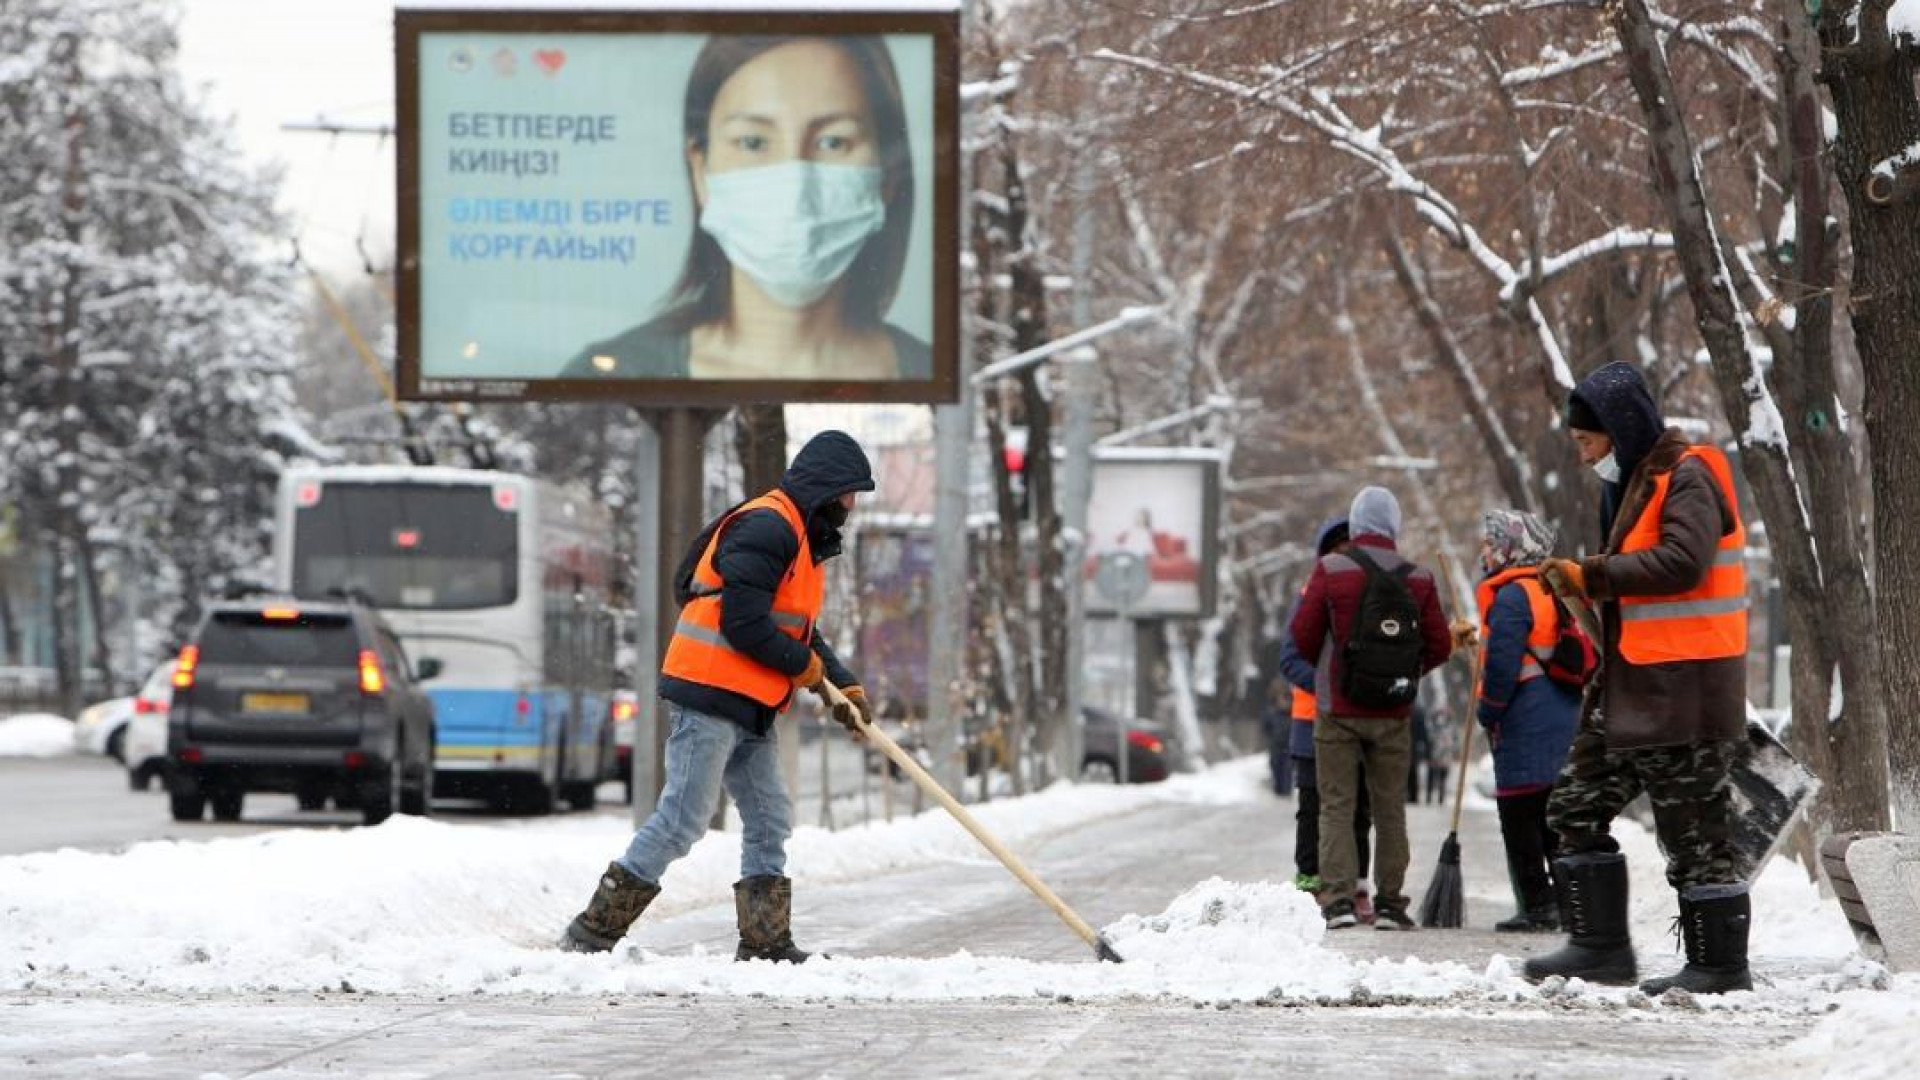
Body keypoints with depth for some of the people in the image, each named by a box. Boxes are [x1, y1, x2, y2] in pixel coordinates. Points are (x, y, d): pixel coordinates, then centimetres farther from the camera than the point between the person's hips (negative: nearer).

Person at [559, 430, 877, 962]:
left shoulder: (800, 538, 20)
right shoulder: (766, 528, -15)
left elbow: (799, 630, 23)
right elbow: (742, 622, -21)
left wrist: (842, 684, 10)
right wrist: (803, 665, -9)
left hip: (751, 708, 11)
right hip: (711, 696, -11)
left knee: (770, 821, 9)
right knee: (682, 820, -10)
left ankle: (766, 944, 12)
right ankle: (592, 932, -7)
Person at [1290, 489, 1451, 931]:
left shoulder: (1331, 569, -7)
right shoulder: (1419, 578, -1)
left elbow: (1303, 635, -5)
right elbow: (1440, 646, 2)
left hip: (1338, 710, -2)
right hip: (1394, 713, 2)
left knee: (1336, 806, 2)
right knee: (1389, 807, 10)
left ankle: (1337, 898, -8)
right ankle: (1390, 903, 9)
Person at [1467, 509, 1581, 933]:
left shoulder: (1511, 596, -12)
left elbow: (1502, 665, -18)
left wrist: (1488, 713, -7)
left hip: (1525, 724, -9)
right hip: (1565, 718, 9)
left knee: (1520, 817, -5)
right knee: (1557, 817, 13)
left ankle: (1536, 906, -8)